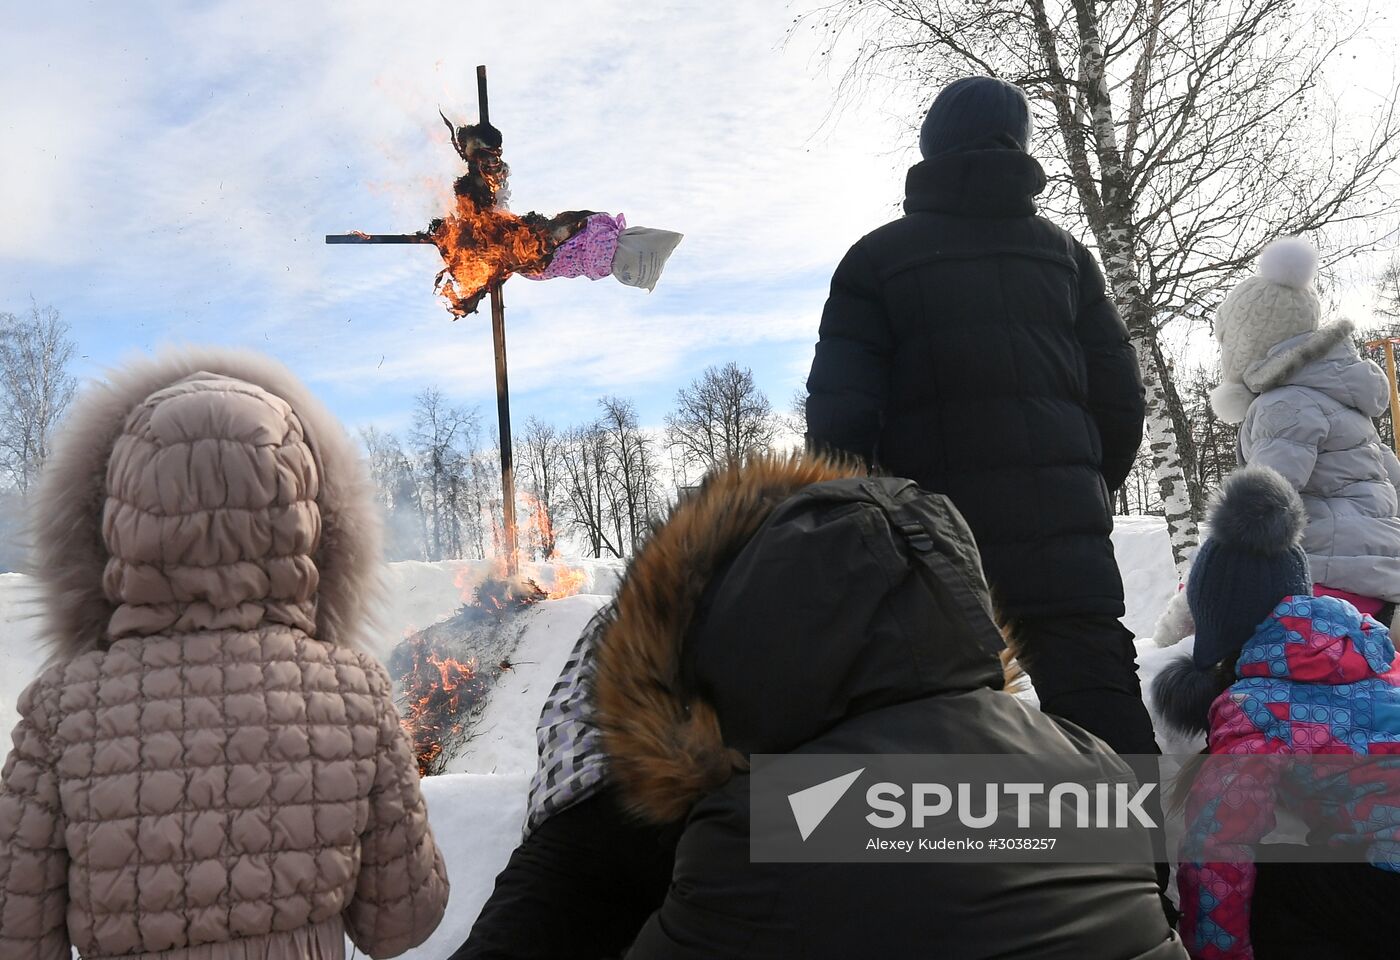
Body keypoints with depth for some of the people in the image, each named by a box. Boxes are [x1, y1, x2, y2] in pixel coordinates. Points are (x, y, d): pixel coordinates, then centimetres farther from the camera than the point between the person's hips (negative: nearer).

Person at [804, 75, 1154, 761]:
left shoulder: (877, 257, 4)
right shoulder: (1063, 252, 14)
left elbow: (838, 417, -5)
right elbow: (1119, 397, 10)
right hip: (1062, 526, 2)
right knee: (1104, 720, 5)